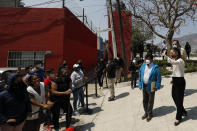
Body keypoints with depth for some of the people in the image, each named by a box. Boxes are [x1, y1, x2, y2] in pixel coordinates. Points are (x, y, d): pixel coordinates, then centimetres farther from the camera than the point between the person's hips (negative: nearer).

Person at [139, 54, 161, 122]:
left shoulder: (155, 67, -10)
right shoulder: (143, 66, 6)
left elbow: (159, 78, -8)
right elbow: (140, 76, 10)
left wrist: (157, 87, -11)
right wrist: (140, 85, 7)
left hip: (151, 87, -5)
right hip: (144, 86, 5)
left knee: (150, 101, 8)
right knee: (144, 100, 15)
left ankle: (150, 114, 24)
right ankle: (146, 112, 32)